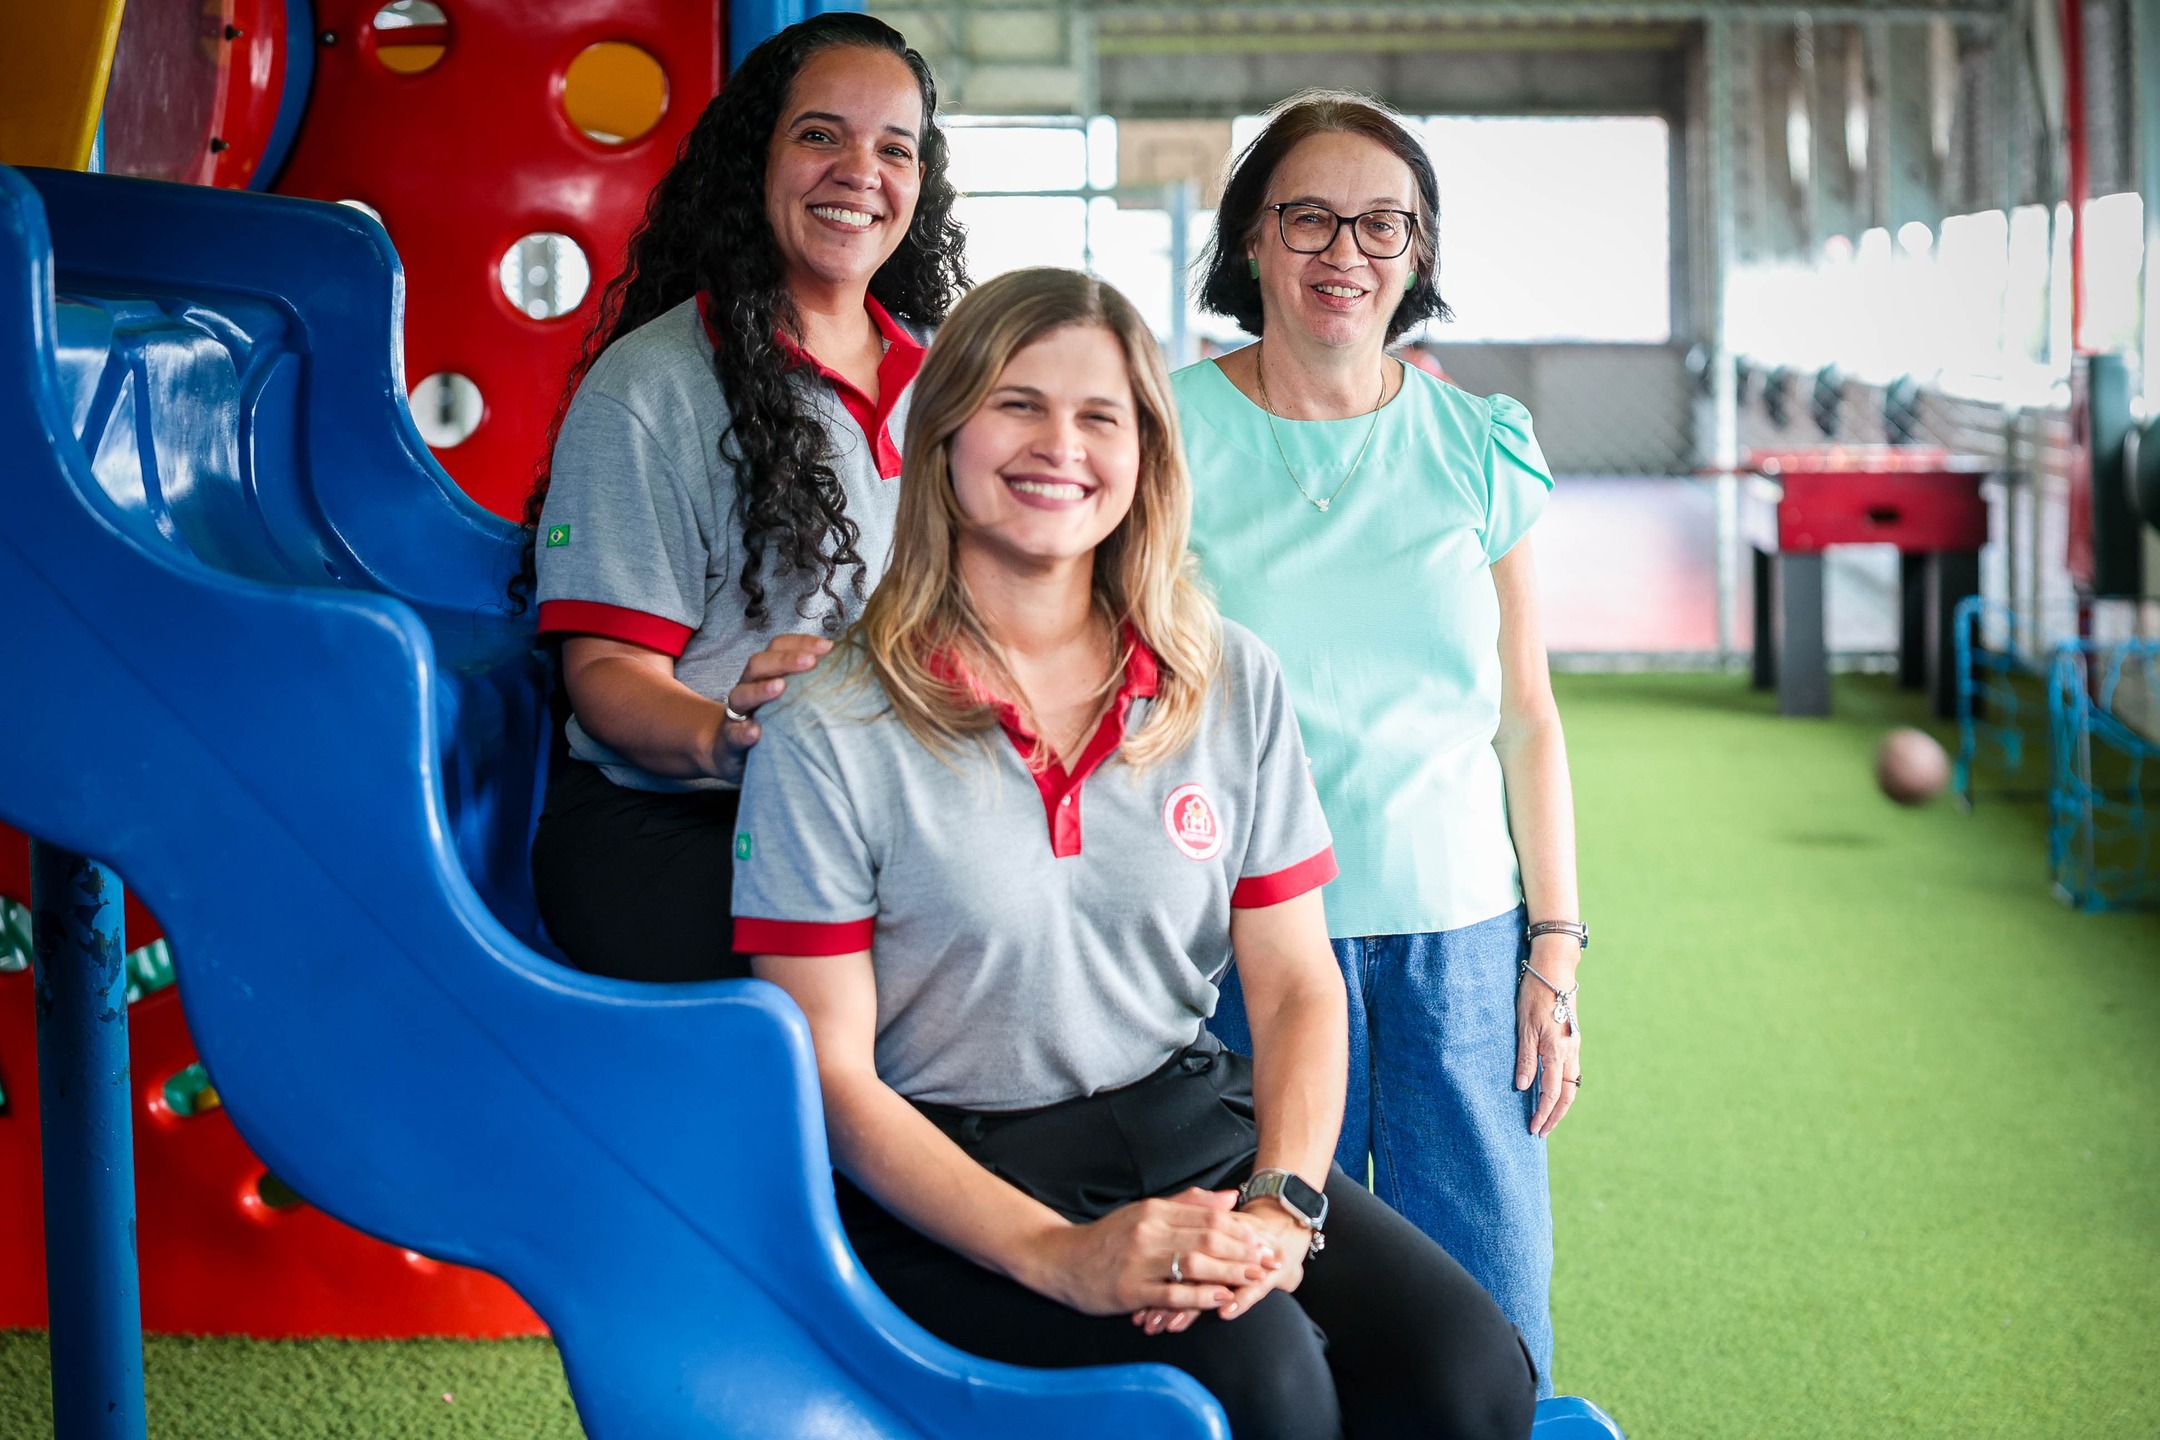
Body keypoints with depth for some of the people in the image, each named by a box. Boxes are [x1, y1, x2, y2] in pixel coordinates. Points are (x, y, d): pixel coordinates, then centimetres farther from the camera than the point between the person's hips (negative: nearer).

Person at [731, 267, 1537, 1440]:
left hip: (1197, 1128, 4)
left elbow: (1299, 989, 7)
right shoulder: (827, 735, -6)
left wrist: (1282, 1203, -14)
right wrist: (1055, 1255, -21)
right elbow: (829, 1072, -8)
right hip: (951, 1178, -4)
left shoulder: (1234, 687, 7)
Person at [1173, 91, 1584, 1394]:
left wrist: (1555, 953, 6)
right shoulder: (1170, 436, -1)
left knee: (1492, 1329, 3)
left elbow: (1527, 719, 10)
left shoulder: (1480, 449, 7)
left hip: (1459, 939, 2)